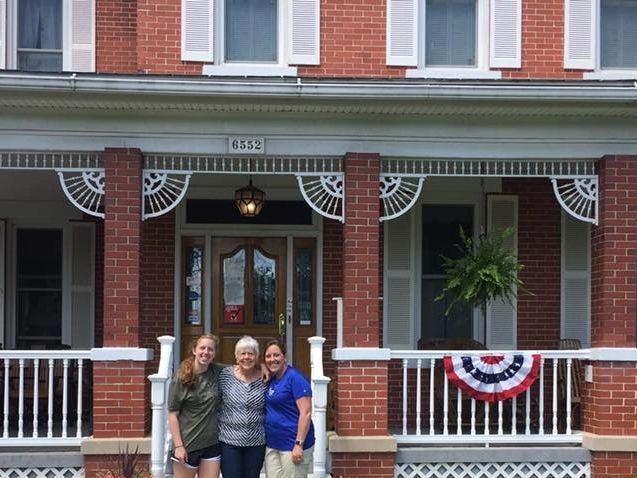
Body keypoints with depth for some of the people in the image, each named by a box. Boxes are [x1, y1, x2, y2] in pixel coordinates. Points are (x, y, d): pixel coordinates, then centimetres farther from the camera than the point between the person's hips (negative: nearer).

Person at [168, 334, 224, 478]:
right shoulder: (181, 378, -8)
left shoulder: (219, 372, 1)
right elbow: (172, 414, -8)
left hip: (212, 443, 3)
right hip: (187, 444, -3)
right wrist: (178, 445, -14)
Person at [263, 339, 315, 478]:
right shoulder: (272, 380, 12)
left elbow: (306, 413, -17)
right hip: (272, 445, 7)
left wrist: (299, 444, -20)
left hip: (292, 445, -7)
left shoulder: (295, 378, -12)